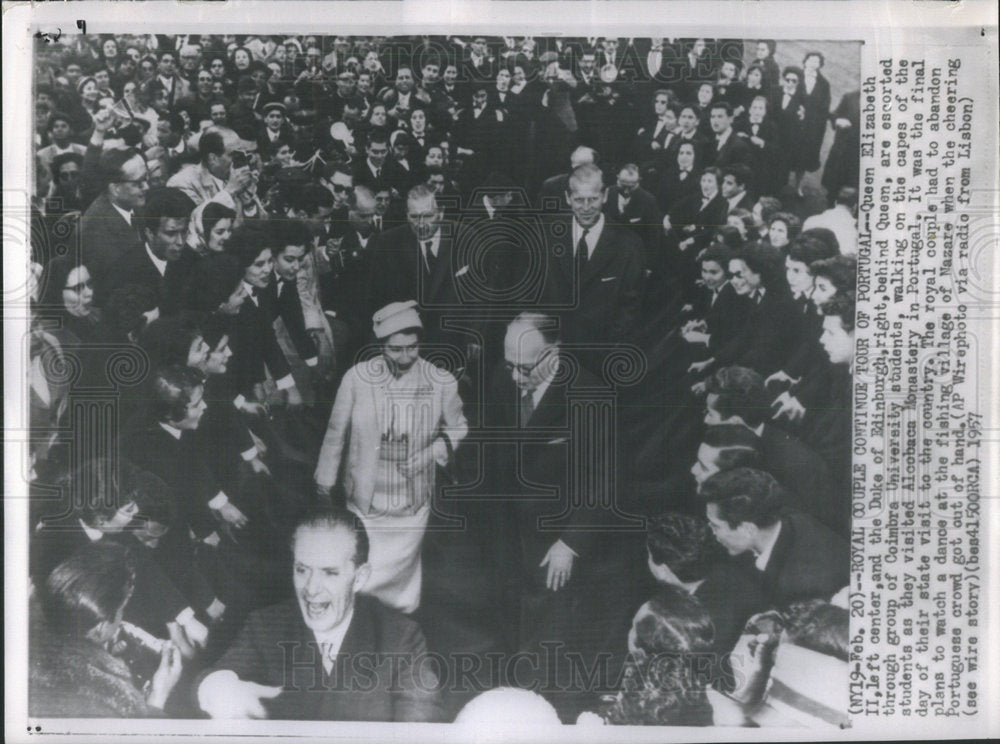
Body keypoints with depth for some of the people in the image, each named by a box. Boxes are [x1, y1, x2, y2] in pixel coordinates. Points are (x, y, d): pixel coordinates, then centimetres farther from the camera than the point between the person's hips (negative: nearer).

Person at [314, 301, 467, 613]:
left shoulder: (442, 383, -12)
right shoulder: (357, 377, -13)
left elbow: (457, 429, 6)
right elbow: (336, 432, 1)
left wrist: (427, 456, -11)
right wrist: (325, 479, 11)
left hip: (412, 504, 1)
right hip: (363, 497, 0)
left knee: (403, 575, 14)